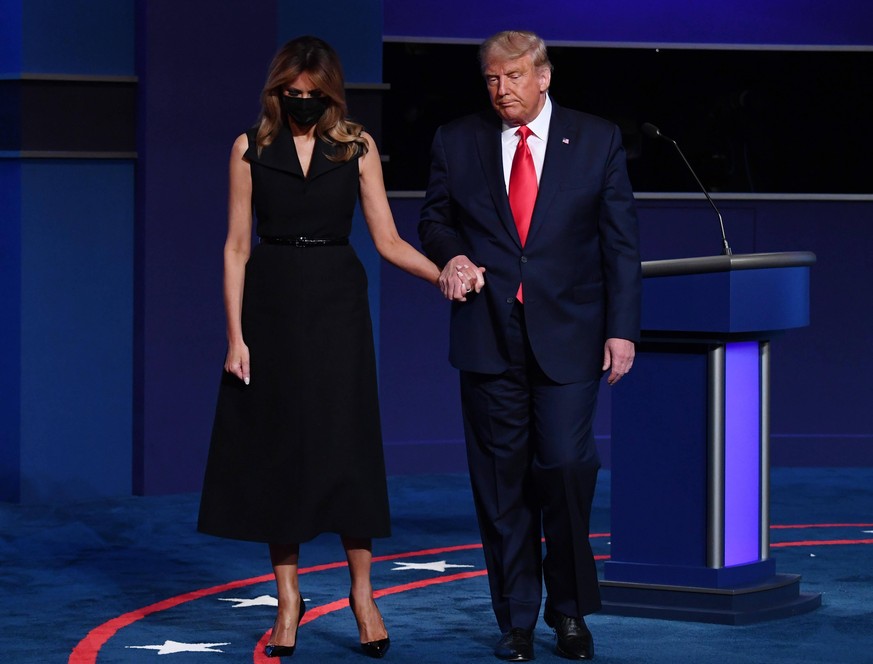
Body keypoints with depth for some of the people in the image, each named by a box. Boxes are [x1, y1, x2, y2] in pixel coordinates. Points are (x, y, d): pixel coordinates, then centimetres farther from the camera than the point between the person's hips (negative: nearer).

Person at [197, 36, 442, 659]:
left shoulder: (357, 147, 3)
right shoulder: (252, 149, 3)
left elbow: (388, 240, 2)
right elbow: (237, 246, 2)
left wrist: (445, 275, -14)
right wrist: (235, 334, -5)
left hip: (337, 303, 0)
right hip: (271, 303, 0)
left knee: (345, 442, -3)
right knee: (278, 444, 1)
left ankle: (363, 591, 6)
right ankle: (288, 597, 9)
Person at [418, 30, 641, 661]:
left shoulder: (597, 141, 3)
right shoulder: (457, 142, 6)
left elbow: (621, 241, 3)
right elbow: (436, 218, 17)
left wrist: (622, 327, -4)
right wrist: (451, 254, -7)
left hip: (567, 336, -2)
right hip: (490, 337, 2)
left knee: (567, 466, -9)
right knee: (502, 479, 4)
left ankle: (569, 609, 8)